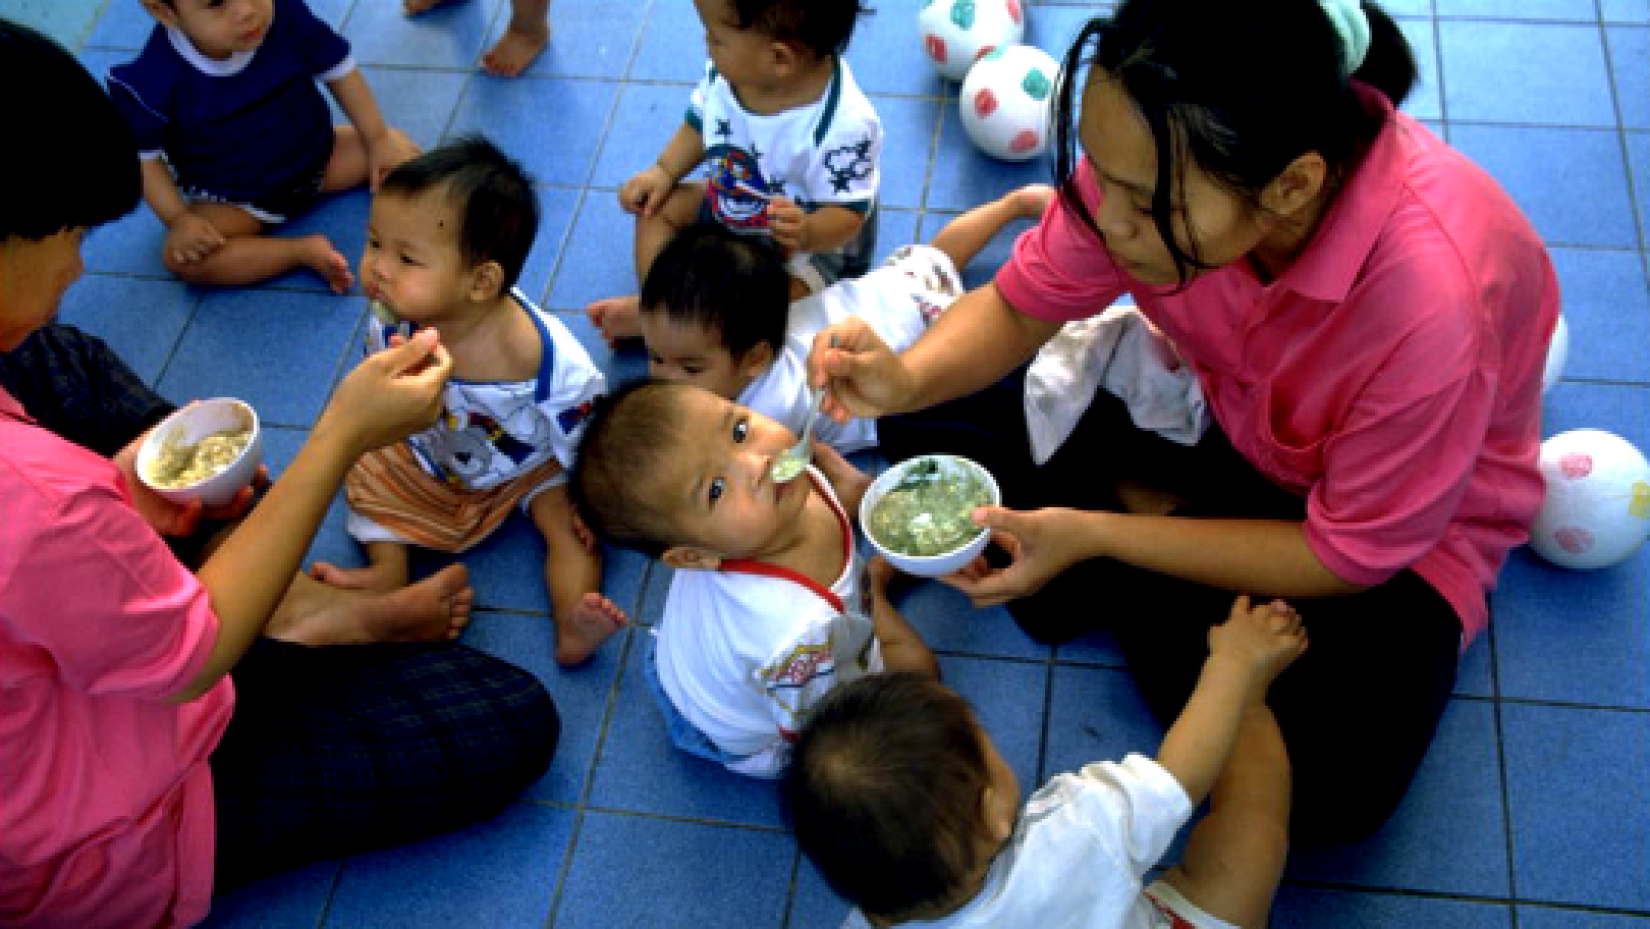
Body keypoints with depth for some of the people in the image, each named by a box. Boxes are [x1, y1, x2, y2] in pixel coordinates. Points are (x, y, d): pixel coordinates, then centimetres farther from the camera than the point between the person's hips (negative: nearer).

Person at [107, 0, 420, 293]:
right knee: (181, 257, -27)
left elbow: (339, 70, -6)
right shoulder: (154, 79, -27)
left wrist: (378, 138, -7)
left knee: (401, 150, -7)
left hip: (315, 157, 3)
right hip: (230, 201, -2)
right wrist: (178, 218, -22)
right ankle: (305, 250, -27)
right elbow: (144, 156, -13)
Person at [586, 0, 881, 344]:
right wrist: (663, 171, -6)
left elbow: (847, 214, -30)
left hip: (816, 245, -7)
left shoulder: (845, 124, -37)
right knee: (658, 206, 5)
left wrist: (807, 233, -51)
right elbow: (700, 123, 5)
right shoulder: (727, 71, -18)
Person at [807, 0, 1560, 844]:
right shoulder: (1157, 156, -28)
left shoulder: (1432, 300, -41)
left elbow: (1350, 555, -26)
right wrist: (908, 380, -33)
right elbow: (1023, 302, -11)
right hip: (1227, 418, 4)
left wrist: (1093, 536, -31)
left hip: (1412, 514, -3)